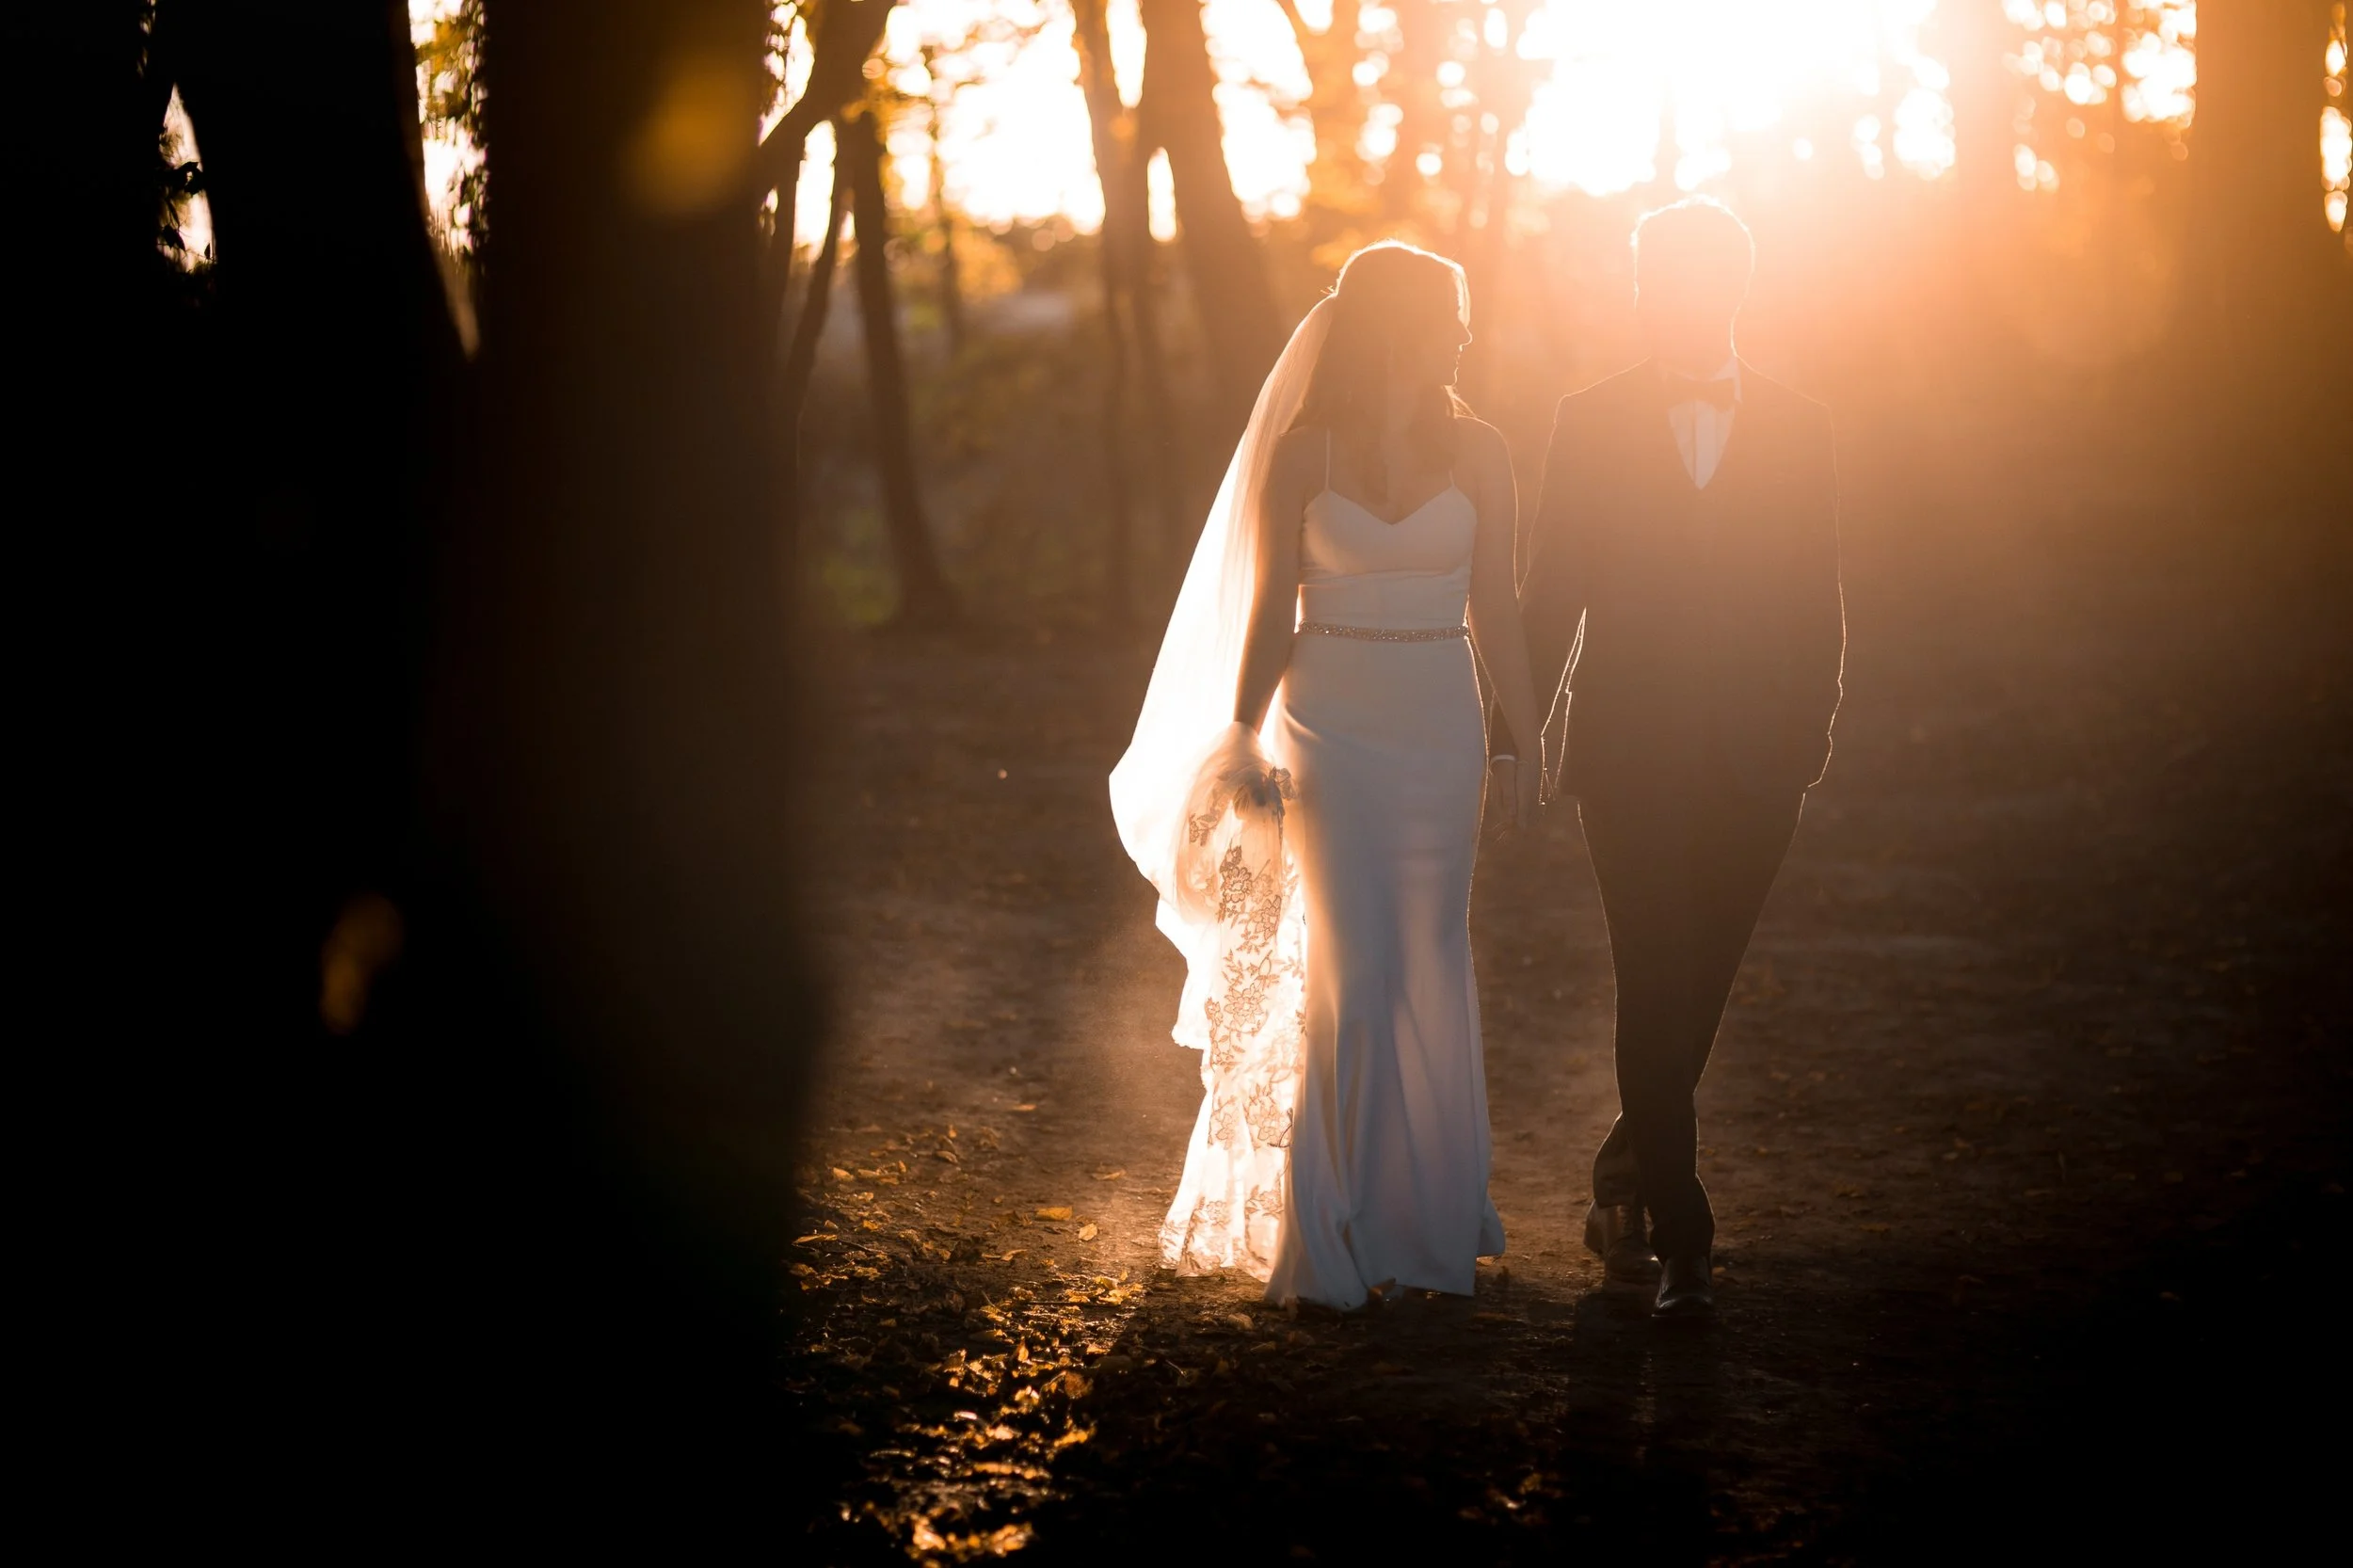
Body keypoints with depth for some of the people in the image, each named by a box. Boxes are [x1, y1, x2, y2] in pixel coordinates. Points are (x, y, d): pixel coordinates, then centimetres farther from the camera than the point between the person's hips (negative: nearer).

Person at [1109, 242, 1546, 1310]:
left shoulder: (1475, 454, 5)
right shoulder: (1301, 455, -2)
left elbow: (1495, 614, 8)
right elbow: (1268, 613, 1)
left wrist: (1535, 742, 5)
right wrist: (1240, 743, -4)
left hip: (1439, 731, 3)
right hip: (1331, 730, -3)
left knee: (1429, 970, 6)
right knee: (1355, 972, -8)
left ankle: (1424, 1213, 20)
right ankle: (1343, 1228, 2)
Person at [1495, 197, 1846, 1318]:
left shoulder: (1799, 429, 7)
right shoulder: (1590, 424, 3)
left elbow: (1819, 602, 9)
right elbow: (1550, 592, 5)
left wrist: (1812, 727, 1)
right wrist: (1515, 730, 3)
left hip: (1754, 762, 2)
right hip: (1630, 753, -2)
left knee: (1693, 990, 10)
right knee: (1656, 992, -8)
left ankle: (1623, 1184, 32)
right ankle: (1680, 1243, -5)